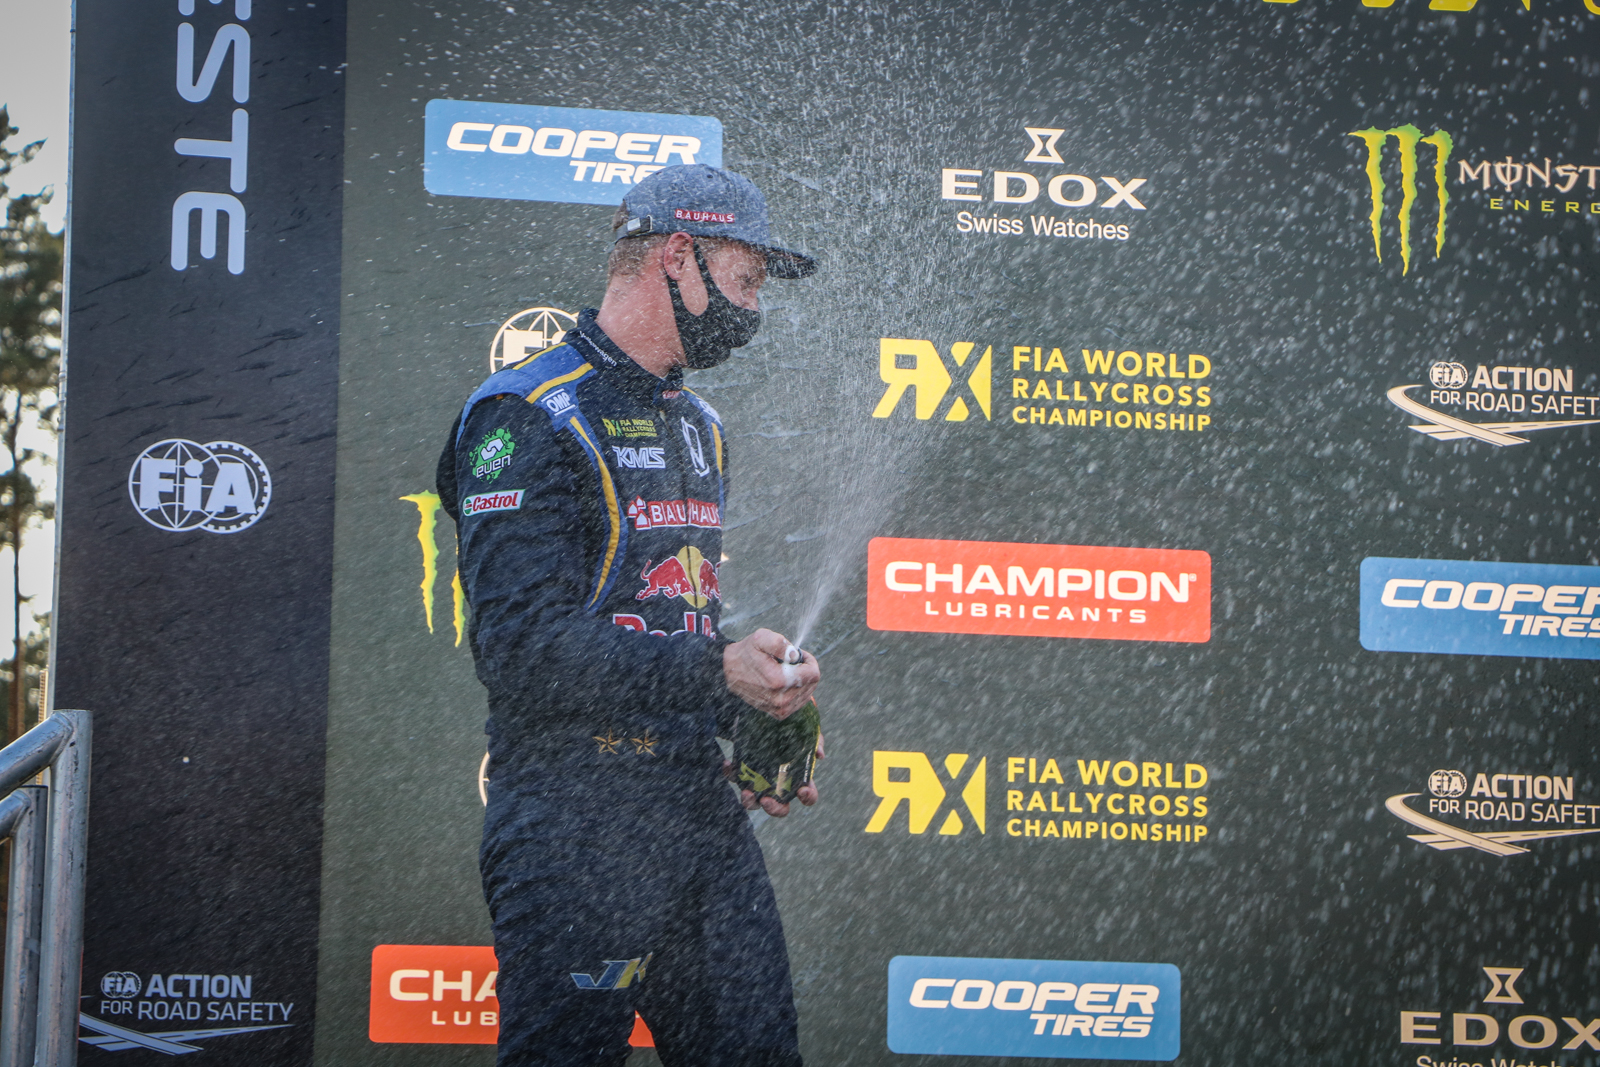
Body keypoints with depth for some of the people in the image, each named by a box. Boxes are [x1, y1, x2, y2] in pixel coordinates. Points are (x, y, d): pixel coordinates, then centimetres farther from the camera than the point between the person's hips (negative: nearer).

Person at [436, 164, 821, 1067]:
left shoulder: (699, 426, 19)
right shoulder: (528, 421, -9)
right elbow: (524, 649, -19)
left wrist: (745, 741, 9)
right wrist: (716, 672, -23)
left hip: (701, 803, 8)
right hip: (575, 815, -8)